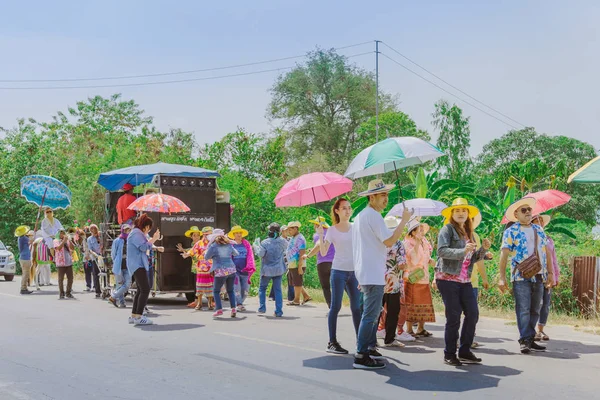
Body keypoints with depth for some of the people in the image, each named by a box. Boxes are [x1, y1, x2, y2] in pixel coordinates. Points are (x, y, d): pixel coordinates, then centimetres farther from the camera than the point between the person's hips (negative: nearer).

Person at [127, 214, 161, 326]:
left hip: (139, 265, 12)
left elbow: (144, 247, 25)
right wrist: (154, 239, -11)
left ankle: (134, 315, 20)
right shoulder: (136, 233, -13)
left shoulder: (138, 233, 20)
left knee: (141, 290, 15)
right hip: (137, 265, -12)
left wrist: (153, 239, 21)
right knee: (145, 289, -18)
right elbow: (143, 247, -21)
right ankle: (138, 317, -21)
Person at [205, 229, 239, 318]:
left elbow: (206, 257, 3)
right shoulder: (229, 245, 9)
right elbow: (235, 253, 26)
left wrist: (208, 246, 14)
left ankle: (219, 309, -1)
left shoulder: (213, 246, -8)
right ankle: (233, 309, 4)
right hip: (231, 270, 5)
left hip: (221, 271, -4)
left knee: (216, 291, 11)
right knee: (230, 290, 17)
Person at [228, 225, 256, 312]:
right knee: (237, 288, -7)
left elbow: (250, 255, 5)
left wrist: (250, 267, -5)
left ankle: (240, 302, 21)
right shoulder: (230, 244, 2)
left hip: (244, 270, 3)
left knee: (245, 289, 6)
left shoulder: (246, 244, 9)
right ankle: (239, 304, 0)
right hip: (234, 270, -3)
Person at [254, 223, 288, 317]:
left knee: (262, 288, 16)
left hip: (267, 270, -2)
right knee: (277, 289, 5)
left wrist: (256, 245, -4)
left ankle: (262, 308, 11)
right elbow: (287, 246, 19)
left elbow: (260, 254, -17)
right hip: (279, 269, 2)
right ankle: (279, 311, 0)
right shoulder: (282, 241, -2)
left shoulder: (264, 242, -13)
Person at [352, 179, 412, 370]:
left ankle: (370, 348, 28)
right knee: (370, 315, -9)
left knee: (372, 313, 20)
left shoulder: (361, 215, 18)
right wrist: (404, 220, -13)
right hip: (373, 274, -11)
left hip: (365, 273, 11)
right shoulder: (373, 216, -15)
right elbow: (390, 241, -20)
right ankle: (361, 356, -9)